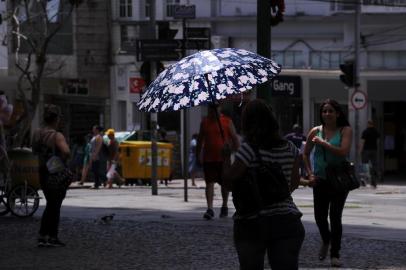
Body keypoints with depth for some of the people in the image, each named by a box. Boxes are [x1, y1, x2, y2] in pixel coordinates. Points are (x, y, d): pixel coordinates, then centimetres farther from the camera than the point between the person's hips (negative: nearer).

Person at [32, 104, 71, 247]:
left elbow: (35, 151, 12)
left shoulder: (36, 134, 3)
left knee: (50, 205, 18)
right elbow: (66, 152, -33)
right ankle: (52, 237, 8)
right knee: (55, 206, 5)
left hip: (43, 172, 6)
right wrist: (62, 160, -15)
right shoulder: (57, 136, -19)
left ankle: (42, 236, 13)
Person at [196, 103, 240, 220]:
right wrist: (198, 155, 10)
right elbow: (200, 140, 14)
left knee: (224, 183, 10)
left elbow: (234, 139, 1)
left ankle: (224, 207, 28)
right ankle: (210, 209, -12)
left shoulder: (227, 122, 0)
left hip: (224, 159, -1)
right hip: (208, 159, 1)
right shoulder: (205, 122, 7)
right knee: (209, 183, -7)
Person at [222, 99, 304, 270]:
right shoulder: (290, 149, 3)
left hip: (252, 224, -3)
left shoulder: (249, 149, -12)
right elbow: (294, 183, 12)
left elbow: (228, 180, -10)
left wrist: (226, 156, 5)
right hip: (287, 222, 3)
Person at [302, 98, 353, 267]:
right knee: (319, 216, 2)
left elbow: (343, 152, -20)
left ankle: (335, 254, 7)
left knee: (335, 216, -4)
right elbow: (305, 154, 13)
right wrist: (310, 174, 4)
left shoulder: (345, 130, -5)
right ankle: (326, 241, 33)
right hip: (320, 180, 3)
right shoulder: (316, 131, 3)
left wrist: (323, 143, -18)